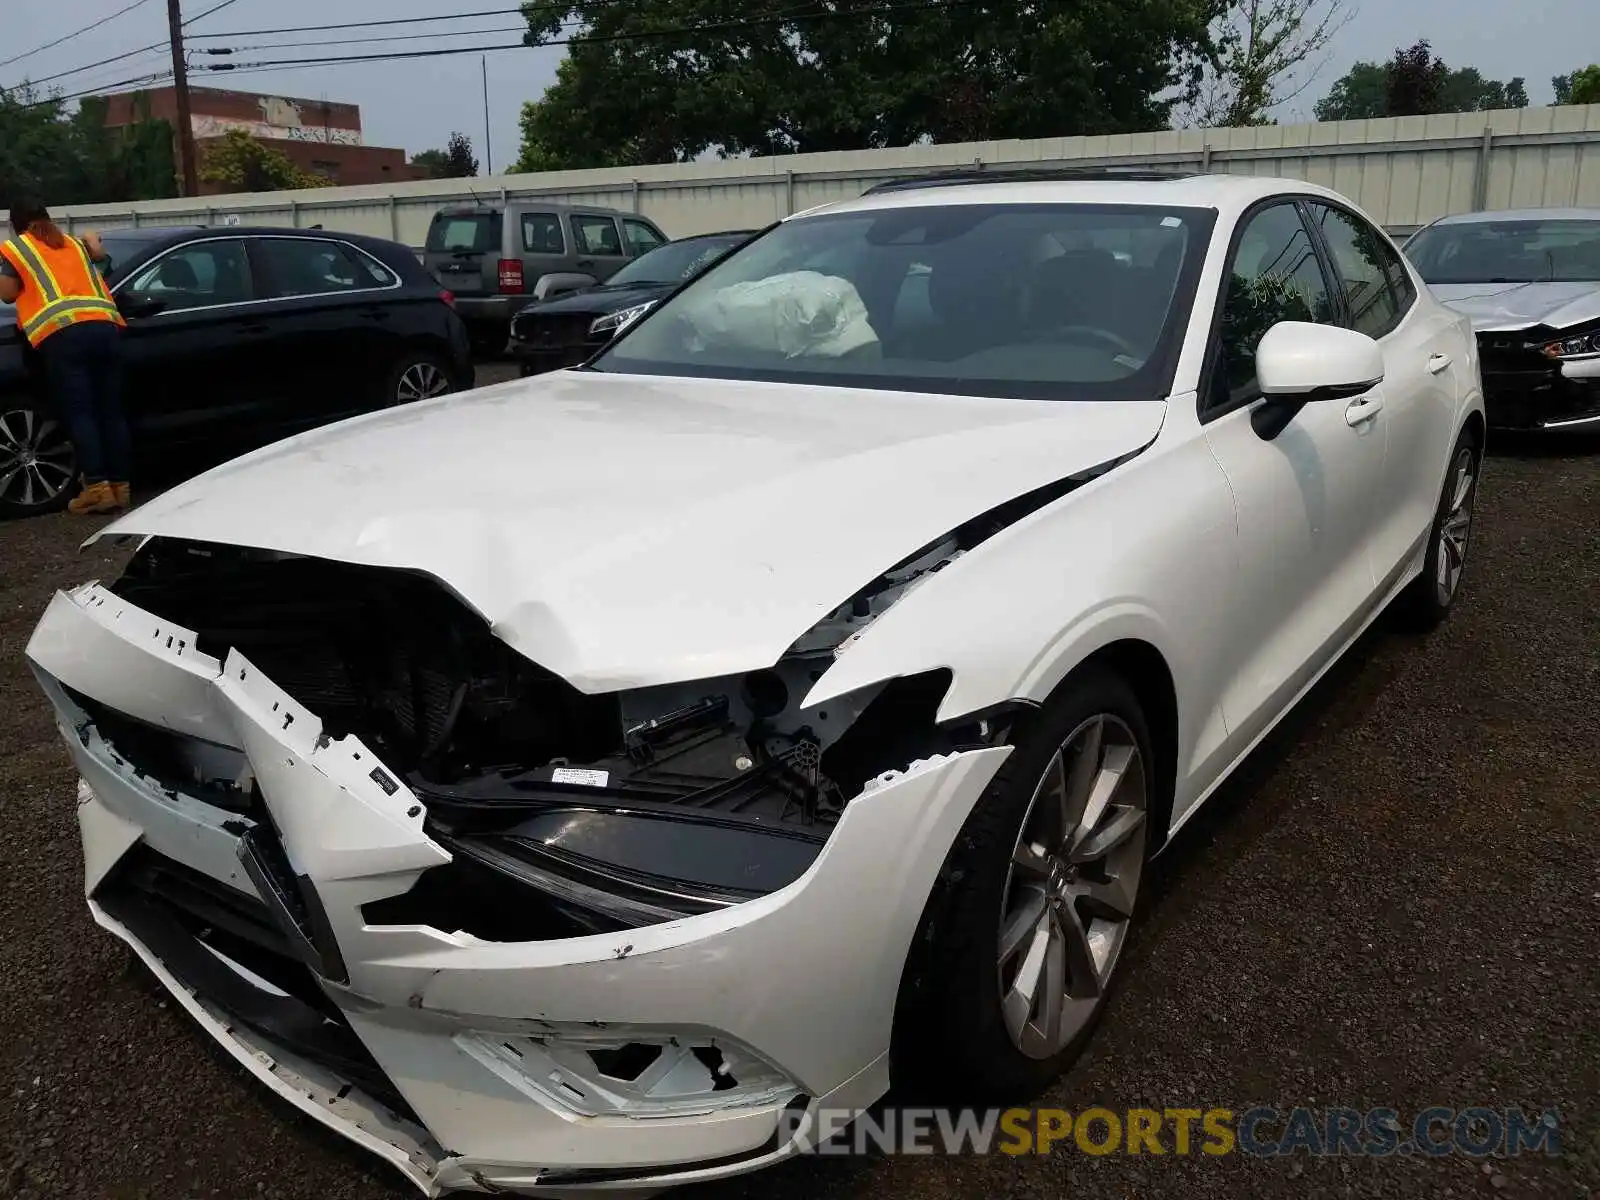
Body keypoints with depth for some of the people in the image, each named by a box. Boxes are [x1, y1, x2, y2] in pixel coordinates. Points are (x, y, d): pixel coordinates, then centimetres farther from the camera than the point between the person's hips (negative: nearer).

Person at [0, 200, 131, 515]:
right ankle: (121, 485, 3)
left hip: (63, 333, -4)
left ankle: (97, 488, -15)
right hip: (105, 327, 4)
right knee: (111, 411, 5)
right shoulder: (72, 242, 28)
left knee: (79, 413, -6)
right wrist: (94, 244, 44)